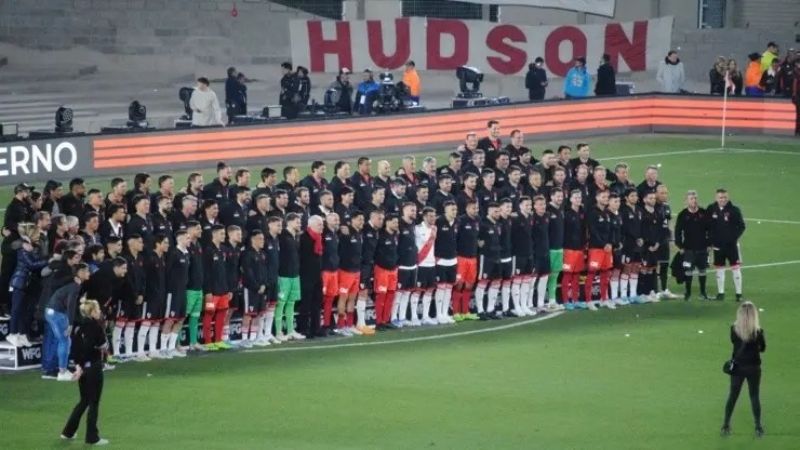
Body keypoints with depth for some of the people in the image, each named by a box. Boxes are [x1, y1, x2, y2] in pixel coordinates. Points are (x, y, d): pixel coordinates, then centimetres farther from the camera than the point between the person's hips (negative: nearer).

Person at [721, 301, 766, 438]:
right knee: (755, 398, 12)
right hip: (753, 368, -2)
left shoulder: (734, 330, -13)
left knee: (732, 396, 14)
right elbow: (763, 348, -3)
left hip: (737, 367, 2)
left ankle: (726, 426, 20)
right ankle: (758, 428, 18)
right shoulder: (758, 332, -18)